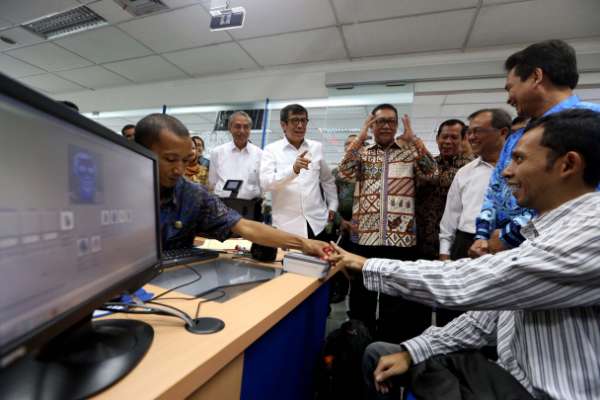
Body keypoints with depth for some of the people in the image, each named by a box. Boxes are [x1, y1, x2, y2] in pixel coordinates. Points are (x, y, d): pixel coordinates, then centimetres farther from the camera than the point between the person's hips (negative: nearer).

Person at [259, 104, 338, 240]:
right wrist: (293, 169, -31)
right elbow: (265, 183, -18)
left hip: (318, 223, 3)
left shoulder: (317, 147, 8)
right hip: (287, 225, -3)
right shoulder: (271, 149, -3)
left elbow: (328, 180, 18)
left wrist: (332, 206, 10)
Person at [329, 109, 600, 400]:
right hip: (510, 374, 8)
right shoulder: (542, 232, 7)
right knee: (378, 354, 4)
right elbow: (491, 310, 7)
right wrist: (412, 351, -2)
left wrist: (367, 266, -18)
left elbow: (462, 284, -31)